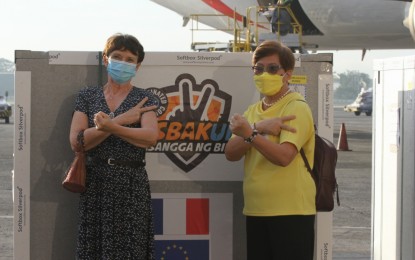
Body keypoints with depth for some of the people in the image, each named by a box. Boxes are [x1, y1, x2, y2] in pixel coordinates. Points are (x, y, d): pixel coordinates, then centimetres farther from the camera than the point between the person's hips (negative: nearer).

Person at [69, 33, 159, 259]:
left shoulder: (144, 99, 4)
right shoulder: (87, 96, 8)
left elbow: (151, 137, -15)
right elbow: (76, 142, -6)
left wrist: (109, 126, -24)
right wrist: (120, 120, -11)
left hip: (132, 185, -2)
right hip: (95, 183, 2)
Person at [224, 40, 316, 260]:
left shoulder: (296, 108, -8)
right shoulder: (253, 111, 15)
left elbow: (283, 156, -23)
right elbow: (231, 153, -1)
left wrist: (249, 133, -32)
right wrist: (260, 128, -14)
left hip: (291, 212, -7)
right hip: (256, 211, 7)